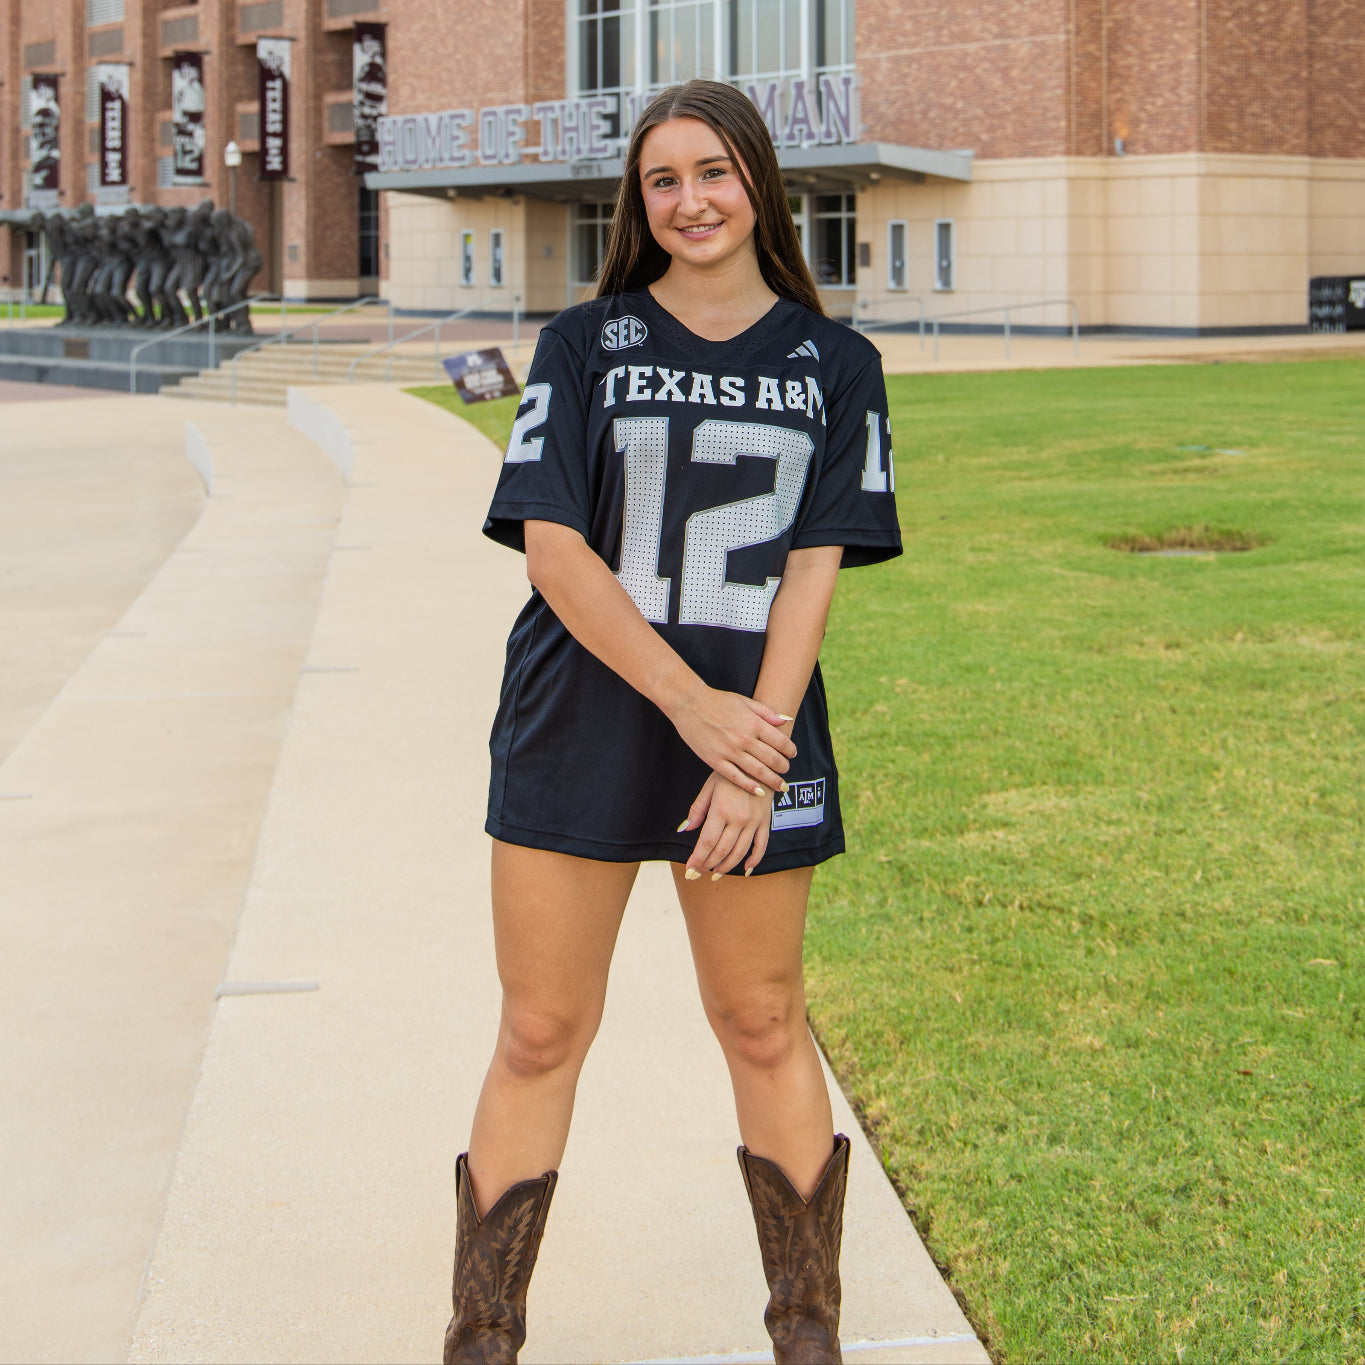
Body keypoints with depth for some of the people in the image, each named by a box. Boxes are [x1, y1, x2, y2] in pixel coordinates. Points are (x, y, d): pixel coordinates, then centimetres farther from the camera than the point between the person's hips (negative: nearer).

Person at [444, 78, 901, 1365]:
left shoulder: (833, 364, 5)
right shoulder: (585, 341, 3)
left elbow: (813, 567, -1)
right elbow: (553, 550, -6)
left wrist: (756, 750, -12)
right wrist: (693, 706, -14)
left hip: (756, 729, 1)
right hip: (579, 728, 0)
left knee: (762, 1027, 10)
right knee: (541, 1033, 4)